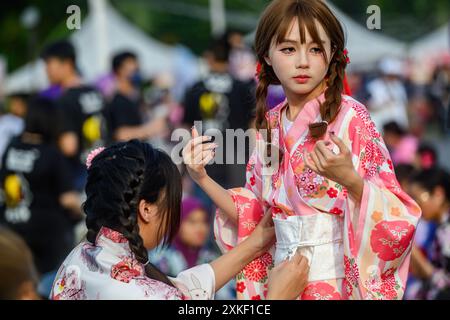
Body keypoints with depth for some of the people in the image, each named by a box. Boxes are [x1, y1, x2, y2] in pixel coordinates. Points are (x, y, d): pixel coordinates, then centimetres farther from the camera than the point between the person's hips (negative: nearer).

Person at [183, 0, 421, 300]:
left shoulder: (350, 117, -11)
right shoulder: (270, 125, 6)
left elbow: (392, 212, -15)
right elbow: (252, 216, 10)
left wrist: (349, 178, -33)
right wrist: (202, 178, -3)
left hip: (337, 282, -5)